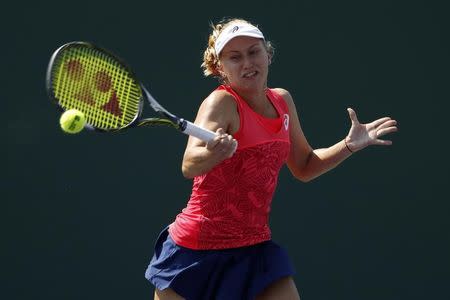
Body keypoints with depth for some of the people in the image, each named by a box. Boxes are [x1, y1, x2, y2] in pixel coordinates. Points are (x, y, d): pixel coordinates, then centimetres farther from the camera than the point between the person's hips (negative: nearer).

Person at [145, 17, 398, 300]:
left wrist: (349, 145, 6)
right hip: (197, 248, -5)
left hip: (254, 250, 5)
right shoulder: (221, 103, -16)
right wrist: (212, 154, -56)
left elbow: (304, 167, 20)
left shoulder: (282, 101, 5)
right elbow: (189, 166, -35)